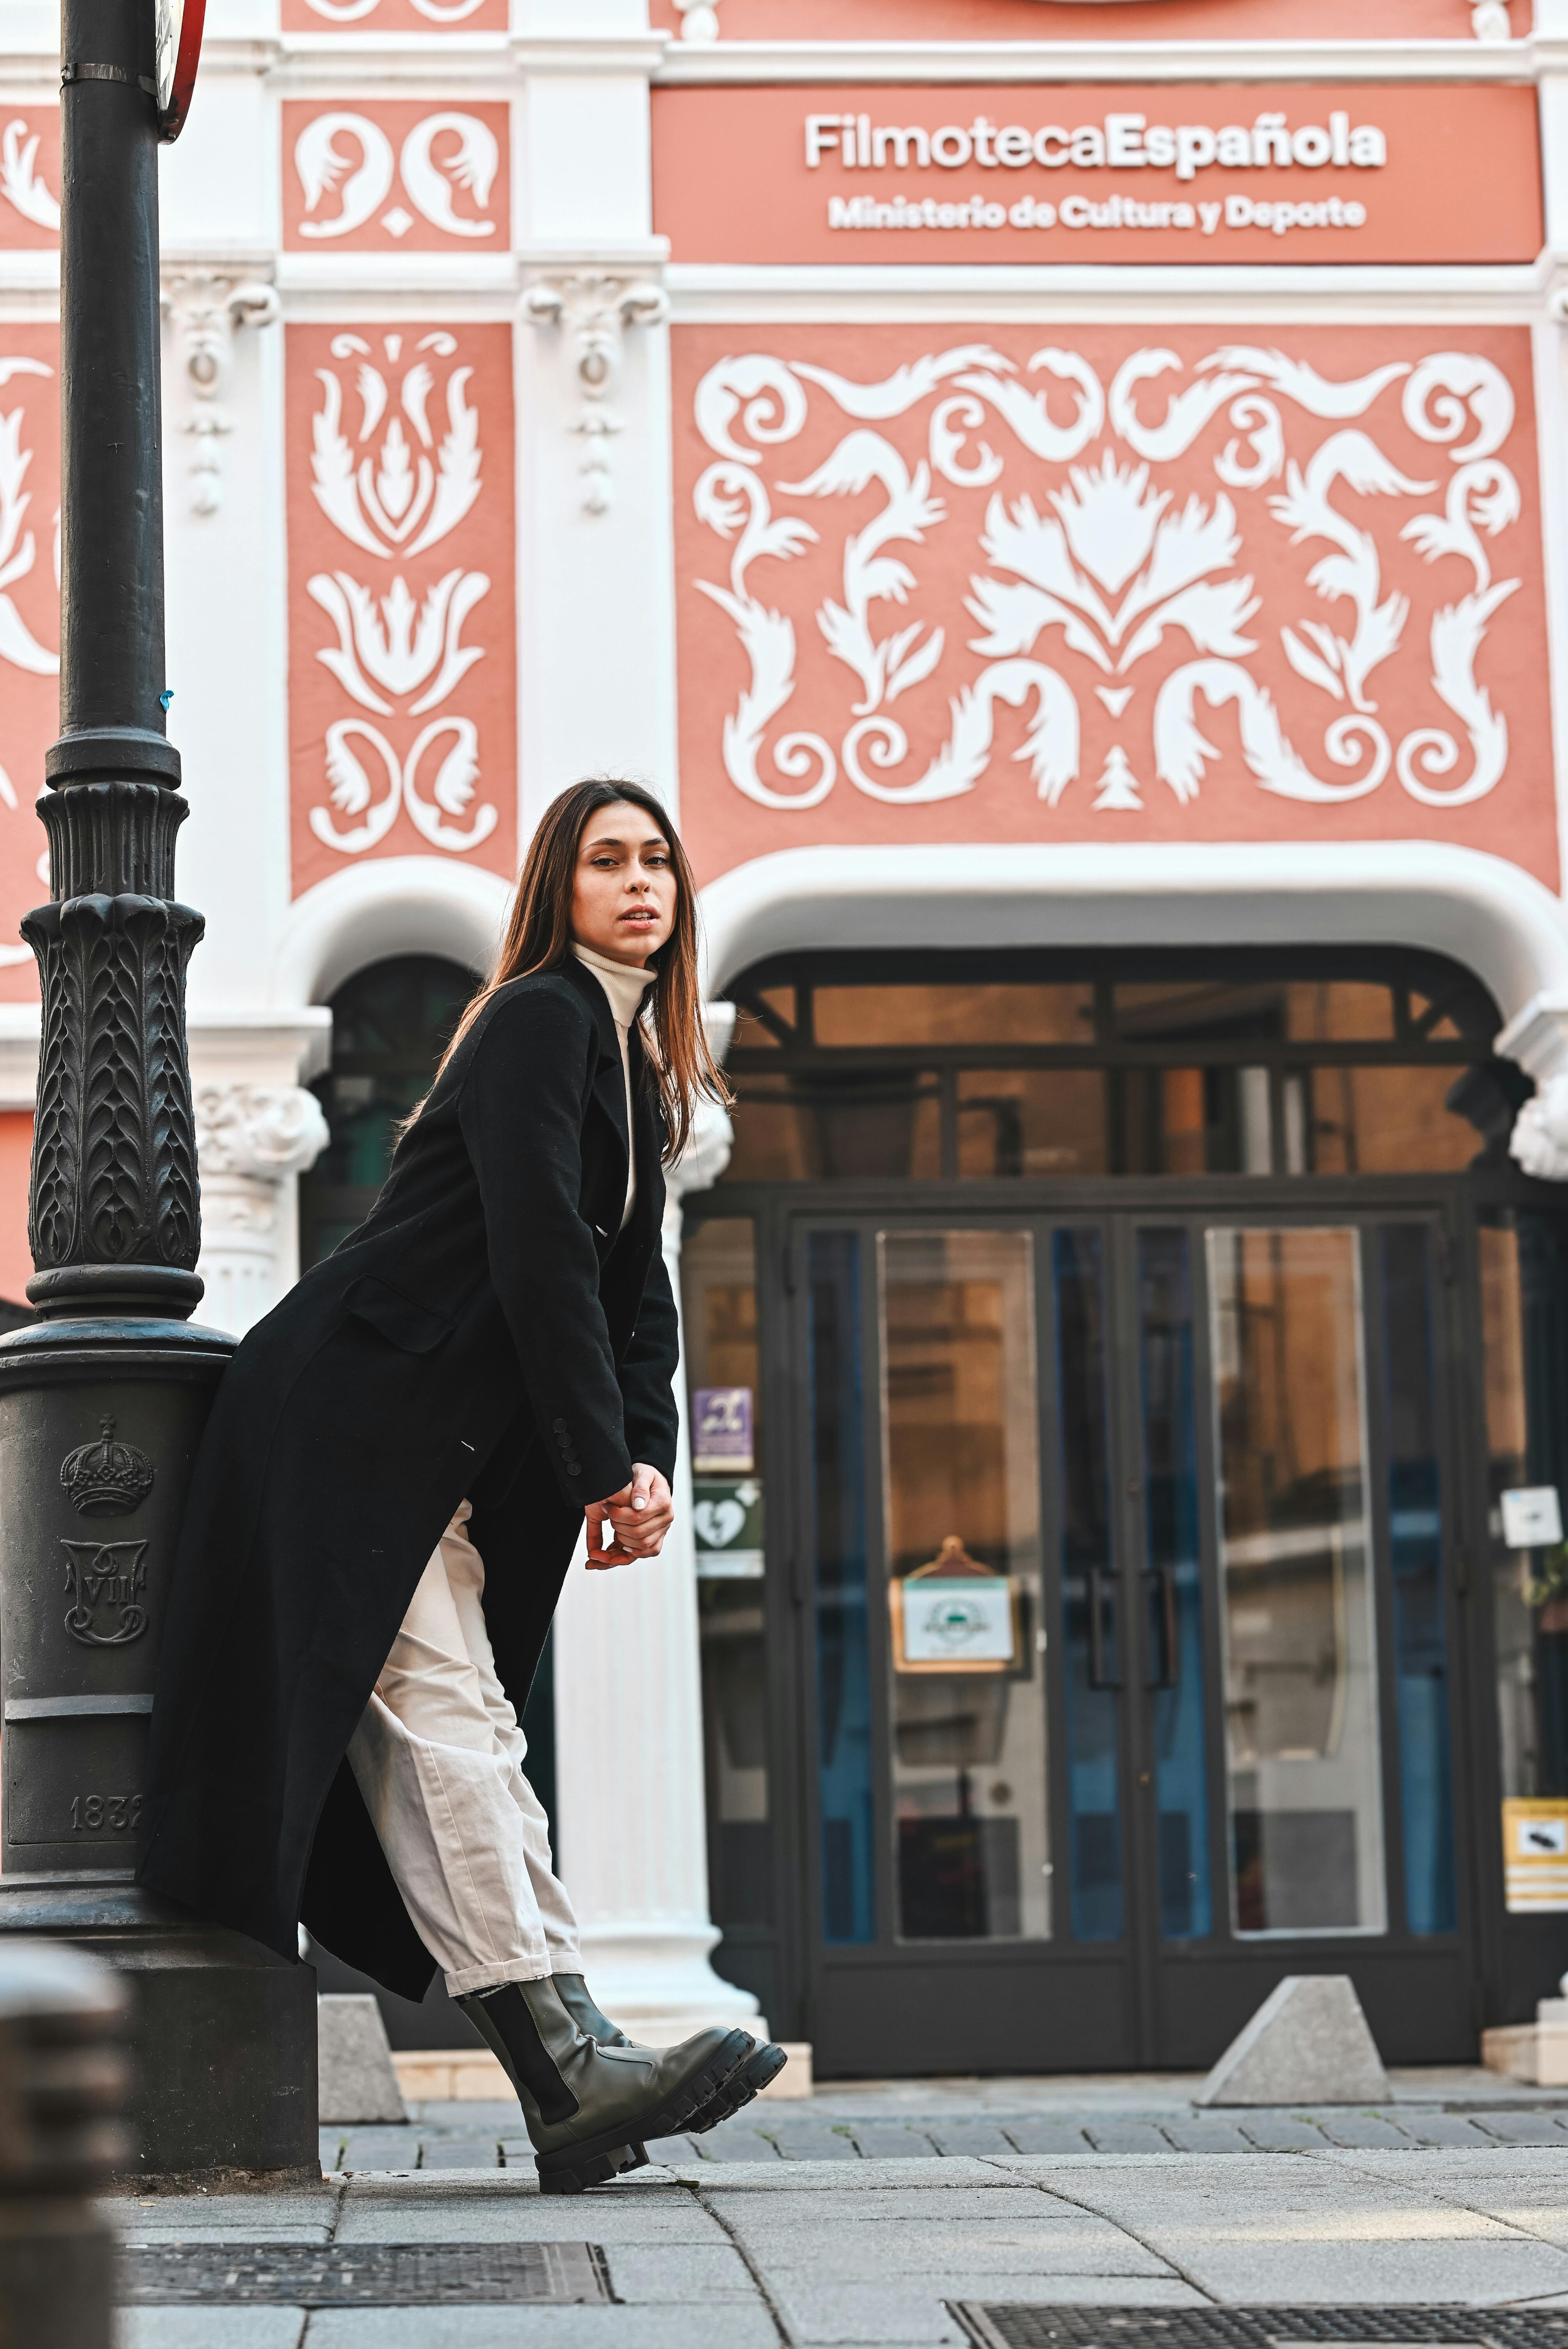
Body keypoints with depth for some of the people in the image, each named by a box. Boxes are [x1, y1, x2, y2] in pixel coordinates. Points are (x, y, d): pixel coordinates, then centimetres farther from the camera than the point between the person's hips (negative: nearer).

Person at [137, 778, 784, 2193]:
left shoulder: (641, 1066, 20)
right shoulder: (538, 1018, -8)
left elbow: (635, 1283, 14)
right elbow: (540, 1251, -17)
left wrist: (649, 1457, -2)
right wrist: (603, 1466, -17)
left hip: (455, 1459, 9)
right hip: (351, 1420, -9)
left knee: (443, 1738, 3)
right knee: (447, 1712, -17)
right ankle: (572, 2063, -26)